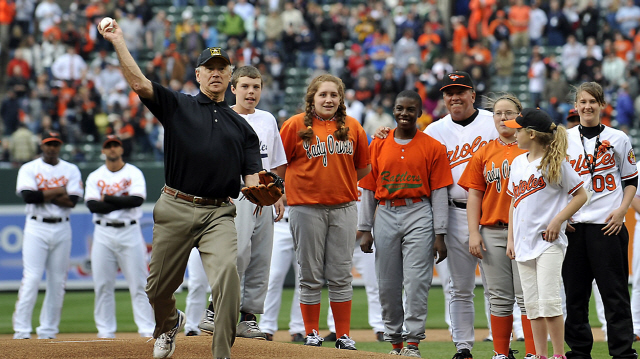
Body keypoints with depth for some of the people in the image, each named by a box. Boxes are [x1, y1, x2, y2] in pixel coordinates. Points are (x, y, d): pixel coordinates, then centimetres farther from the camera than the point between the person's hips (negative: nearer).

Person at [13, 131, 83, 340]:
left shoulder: (71, 170, 10)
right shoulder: (29, 169, 4)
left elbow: (72, 201, -5)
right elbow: (28, 196, -14)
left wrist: (43, 195, -11)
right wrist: (57, 191, -8)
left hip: (62, 229, 3)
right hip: (37, 228, -3)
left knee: (58, 281, 2)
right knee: (31, 279, -11)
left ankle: (48, 331, 8)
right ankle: (21, 330, -11)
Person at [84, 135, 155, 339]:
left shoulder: (134, 173, 4)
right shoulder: (95, 177, 8)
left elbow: (137, 199, -12)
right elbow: (92, 205, -8)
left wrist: (109, 199, -12)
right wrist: (123, 203, -13)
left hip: (130, 232, -2)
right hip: (103, 233, 2)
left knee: (139, 283, -4)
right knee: (102, 284, 0)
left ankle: (147, 328, -3)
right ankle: (105, 330, 6)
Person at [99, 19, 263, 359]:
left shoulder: (242, 126, 16)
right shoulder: (178, 105, 9)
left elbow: (253, 178, 7)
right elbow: (139, 82, -5)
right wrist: (118, 41, -11)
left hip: (219, 214, 0)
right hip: (175, 209, 0)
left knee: (227, 273, -25)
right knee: (159, 286, 10)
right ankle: (169, 324, 45)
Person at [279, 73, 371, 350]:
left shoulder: (352, 127, 7)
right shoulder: (295, 125, -2)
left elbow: (363, 167, 16)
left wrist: (344, 184, 10)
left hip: (344, 208, 2)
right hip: (307, 209, -2)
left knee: (341, 275, 4)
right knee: (311, 276, 3)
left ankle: (344, 336, 9)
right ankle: (311, 334, 11)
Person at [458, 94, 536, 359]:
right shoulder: (484, 153, 12)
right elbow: (474, 194, 10)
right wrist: (474, 233, 1)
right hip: (492, 232, 3)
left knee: (526, 295, -6)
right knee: (499, 298, 5)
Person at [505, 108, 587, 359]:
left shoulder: (555, 162, -6)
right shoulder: (518, 163, 14)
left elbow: (581, 195, -3)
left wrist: (557, 221, -12)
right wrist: (511, 239, 13)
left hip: (548, 242, -7)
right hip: (524, 242, 7)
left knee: (549, 301, -13)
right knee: (532, 304, 6)